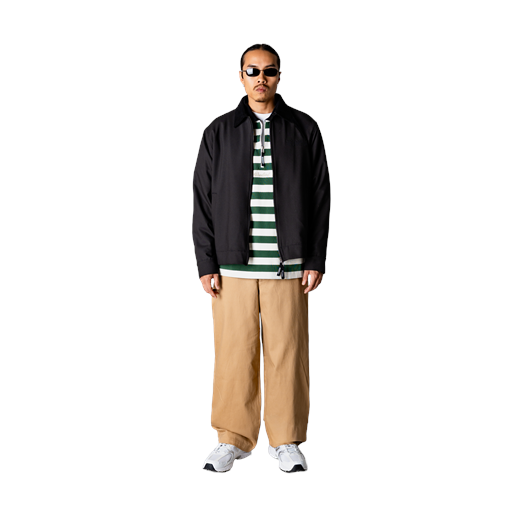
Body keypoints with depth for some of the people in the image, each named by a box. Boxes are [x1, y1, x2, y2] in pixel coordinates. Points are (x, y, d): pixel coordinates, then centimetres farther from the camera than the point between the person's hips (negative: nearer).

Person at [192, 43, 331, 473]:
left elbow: (320, 197, 5)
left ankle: (286, 441, 17)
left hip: (287, 265, 0)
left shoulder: (304, 129, 5)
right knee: (234, 353, 3)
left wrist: (316, 260, -1)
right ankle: (233, 440, 16)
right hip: (233, 265, 0)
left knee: (287, 353, 4)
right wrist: (206, 264, -2)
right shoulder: (219, 132, 6)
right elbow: (203, 201, 5)